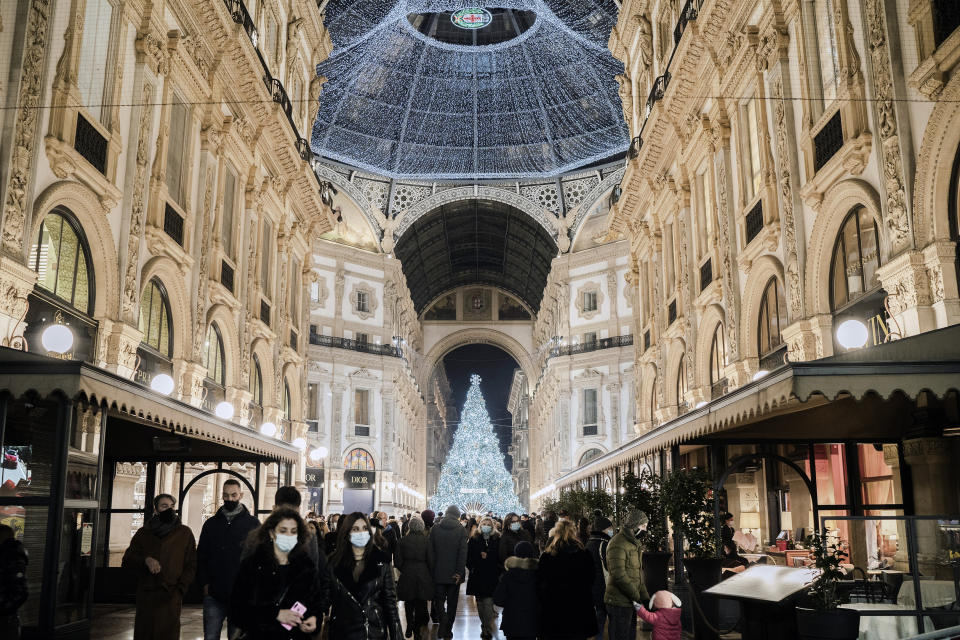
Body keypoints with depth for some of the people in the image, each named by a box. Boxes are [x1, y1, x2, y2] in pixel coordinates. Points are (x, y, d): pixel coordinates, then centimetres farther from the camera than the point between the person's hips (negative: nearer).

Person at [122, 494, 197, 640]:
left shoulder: (184, 533, 7)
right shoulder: (143, 533, 12)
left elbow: (191, 566, 7)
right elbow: (126, 561, 10)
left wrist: (179, 590, -5)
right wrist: (145, 560, -10)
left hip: (171, 598, -2)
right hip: (145, 596, 2)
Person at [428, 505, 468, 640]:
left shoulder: (435, 528, -2)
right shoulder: (461, 530, -7)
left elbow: (430, 550, -2)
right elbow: (463, 552, -11)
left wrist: (432, 569, 4)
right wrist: (459, 572, -8)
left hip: (438, 573, 1)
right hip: (454, 573, 0)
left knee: (439, 599, 10)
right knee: (452, 602, 11)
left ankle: (442, 619, -17)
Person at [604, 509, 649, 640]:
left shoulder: (634, 543, 17)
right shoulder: (618, 543, -17)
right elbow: (619, 576, -23)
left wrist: (645, 597, 13)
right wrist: (636, 596, -16)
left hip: (630, 602, 10)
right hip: (619, 603, -10)